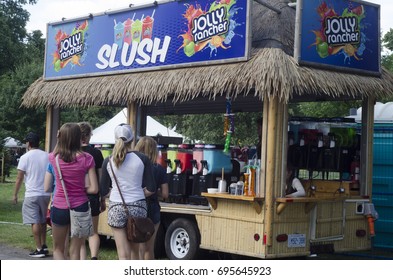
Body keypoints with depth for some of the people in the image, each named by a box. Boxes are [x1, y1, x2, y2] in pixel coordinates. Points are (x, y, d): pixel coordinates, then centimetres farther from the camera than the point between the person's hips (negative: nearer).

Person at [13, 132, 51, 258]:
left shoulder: (25, 157, -7)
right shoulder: (47, 156, 6)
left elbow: (19, 178, -6)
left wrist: (15, 194, 4)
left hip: (32, 194, -5)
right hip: (46, 194, 5)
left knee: (35, 222, -2)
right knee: (43, 221, 18)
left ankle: (39, 249, -4)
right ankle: (44, 246, 21)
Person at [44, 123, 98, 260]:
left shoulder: (54, 157, -6)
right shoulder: (86, 159, -9)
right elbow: (94, 189, -10)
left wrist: (59, 139, 20)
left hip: (59, 208, 0)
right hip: (80, 207, 0)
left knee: (58, 249, 18)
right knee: (75, 251, 10)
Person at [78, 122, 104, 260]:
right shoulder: (96, 153, -3)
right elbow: (101, 178, 0)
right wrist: (103, 199, 8)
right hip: (92, 197, 0)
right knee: (93, 232, 12)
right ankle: (94, 257, -12)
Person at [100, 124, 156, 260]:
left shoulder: (108, 161, -1)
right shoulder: (142, 159, -3)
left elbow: (103, 190, 5)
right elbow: (151, 189, -3)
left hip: (116, 208, 0)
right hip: (138, 207, 1)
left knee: (124, 254, 0)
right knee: (134, 250, 18)